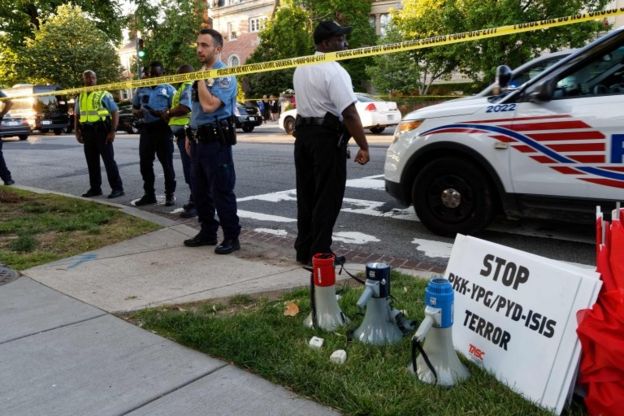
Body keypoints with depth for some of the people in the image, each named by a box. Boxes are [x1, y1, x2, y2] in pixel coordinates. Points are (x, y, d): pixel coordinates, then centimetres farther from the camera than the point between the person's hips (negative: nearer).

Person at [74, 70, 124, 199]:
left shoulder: (104, 94, -2)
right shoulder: (80, 97, 14)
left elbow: (115, 112, -5)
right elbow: (76, 116, 20)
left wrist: (112, 131, -13)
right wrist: (77, 132, 10)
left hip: (102, 131, -6)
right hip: (87, 132, 6)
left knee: (109, 160, -5)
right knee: (92, 162, 9)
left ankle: (117, 188, 0)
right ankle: (95, 188, 18)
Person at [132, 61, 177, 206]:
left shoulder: (169, 89, 1)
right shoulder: (141, 89, 15)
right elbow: (134, 107, 21)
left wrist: (162, 113, -24)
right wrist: (137, 112, -3)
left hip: (163, 129, -5)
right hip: (146, 129, 5)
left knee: (167, 163, -1)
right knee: (145, 163, 7)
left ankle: (170, 194, 7)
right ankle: (149, 194, 17)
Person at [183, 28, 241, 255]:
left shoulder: (225, 76, -12)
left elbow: (209, 106, -25)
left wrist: (201, 79, -14)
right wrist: (190, 135, 20)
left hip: (216, 141, -9)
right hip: (199, 140, 9)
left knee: (221, 191, -3)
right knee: (200, 191, 15)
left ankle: (231, 237, 7)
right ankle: (207, 232, 28)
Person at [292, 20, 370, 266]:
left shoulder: (301, 68, 13)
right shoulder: (334, 71, -16)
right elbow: (349, 113, -21)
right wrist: (363, 146, -17)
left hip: (302, 132, 9)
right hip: (327, 137, -9)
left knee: (306, 195, 14)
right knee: (327, 198, 0)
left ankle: (303, 250, 21)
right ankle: (319, 254, 5)